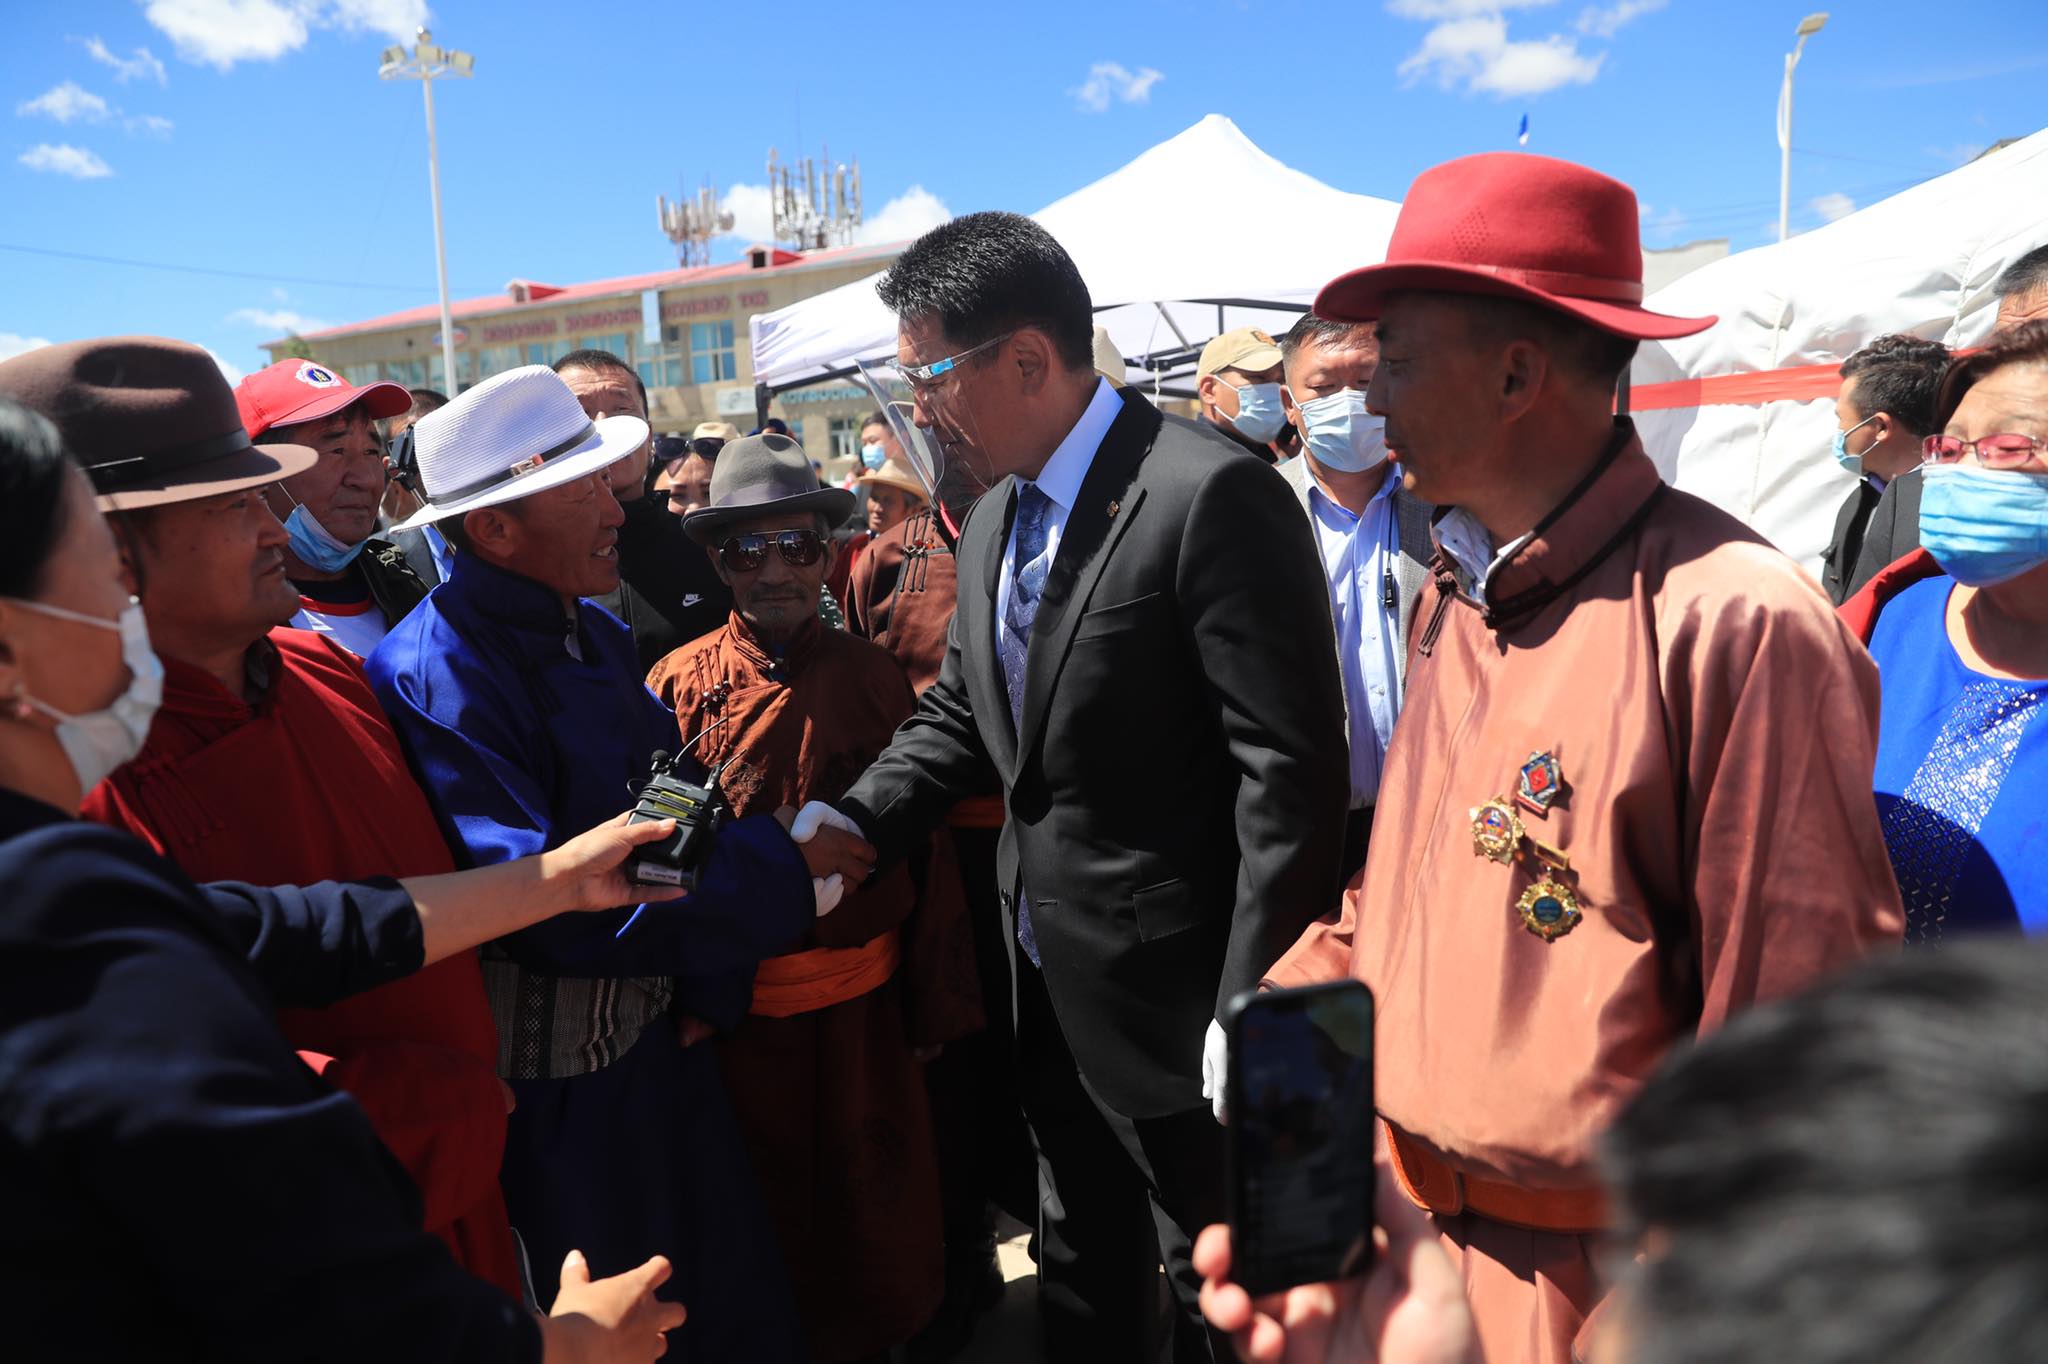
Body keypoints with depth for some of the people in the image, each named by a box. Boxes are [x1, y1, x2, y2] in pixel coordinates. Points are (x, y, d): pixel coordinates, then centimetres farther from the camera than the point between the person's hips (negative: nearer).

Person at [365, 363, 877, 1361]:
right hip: (560, 1082, -7)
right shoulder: (438, 675, -23)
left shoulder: (594, 633, 4)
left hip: (659, 1036, 7)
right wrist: (776, 866, -23)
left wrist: (711, 983, -6)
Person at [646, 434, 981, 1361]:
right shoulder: (680, 682, -7)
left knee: (879, 1208, 18)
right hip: (740, 1003, -1)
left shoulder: (872, 675, -5)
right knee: (772, 1206, 19)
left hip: (865, 999, 1)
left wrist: (934, 1002, 3)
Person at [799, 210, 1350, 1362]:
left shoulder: (1211, 496, -21)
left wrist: (1252, 1015, -20)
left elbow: (1291, 771, -22)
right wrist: (856, 823, -3)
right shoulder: (994, 519, 7)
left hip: (1172, 998, -8)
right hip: (1047, 989, 8)